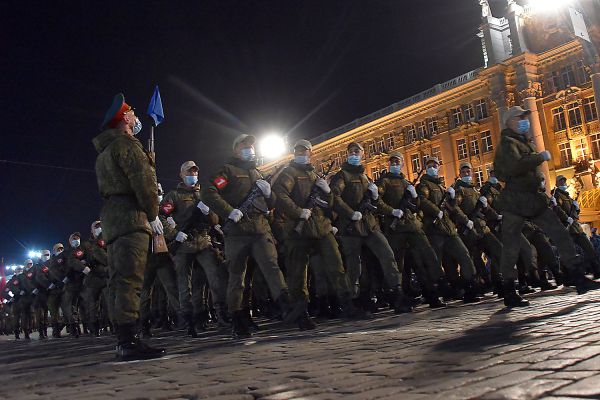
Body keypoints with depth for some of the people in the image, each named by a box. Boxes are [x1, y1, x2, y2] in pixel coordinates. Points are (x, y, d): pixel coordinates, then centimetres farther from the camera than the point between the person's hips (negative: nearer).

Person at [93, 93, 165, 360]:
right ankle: (129, 341, -19)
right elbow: (143, 181, -14)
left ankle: (122, 341, 11)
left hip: (111, 219, 10)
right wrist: (153, 215, -7)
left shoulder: (103, 152, 27)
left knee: (118, 282, 8)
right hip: (130, 218, -10)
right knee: (130, 280, -15)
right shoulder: (126, 143, -4)